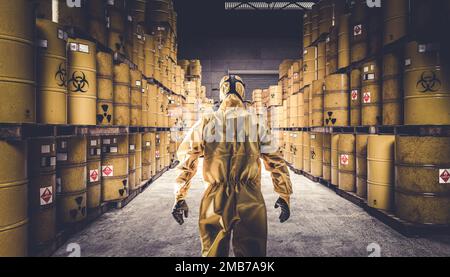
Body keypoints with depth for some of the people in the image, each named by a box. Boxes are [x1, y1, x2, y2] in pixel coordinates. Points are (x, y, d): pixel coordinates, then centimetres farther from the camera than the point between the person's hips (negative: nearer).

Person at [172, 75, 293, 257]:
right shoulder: (257, 123, 0)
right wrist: (284, 196, 13)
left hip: (215, 201, 0)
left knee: (212, 252, 19)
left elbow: (186, 161, 0)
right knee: (252, 252, 16)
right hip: (250, 201, 0)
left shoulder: (206, 122, -1)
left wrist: (179, 198, 9)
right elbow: (276, 163, 2)